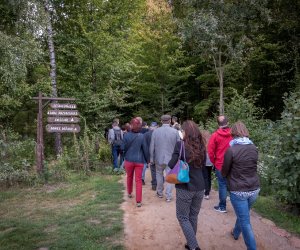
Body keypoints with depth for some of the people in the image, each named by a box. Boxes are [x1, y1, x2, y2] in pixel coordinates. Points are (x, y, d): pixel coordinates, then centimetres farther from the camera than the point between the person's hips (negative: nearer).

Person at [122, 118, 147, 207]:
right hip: (139, 160, -1)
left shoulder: (127, 135, -10)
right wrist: (147, 159, 8)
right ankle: (138, 201, 0)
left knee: (129, 177, 23)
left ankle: (129, 193, 43)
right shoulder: (141, 136, -10)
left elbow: (123, 148, -4)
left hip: (129, 160, 1)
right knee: (138, 180, 3)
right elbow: (145, 149, -5)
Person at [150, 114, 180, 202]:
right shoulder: (175, 132, -9)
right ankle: (168, 196, 11)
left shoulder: (155, 131, -7)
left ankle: (160, 193, 33)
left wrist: (151, 158, 7)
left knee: (159, 174, 20)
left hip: (159, 158, 2)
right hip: (171, 158, -1)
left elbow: (152, 146, -3)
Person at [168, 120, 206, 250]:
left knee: (183, 217, 11)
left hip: (185, 187, -5)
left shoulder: (180, 145, -14)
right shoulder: (201, 147, 4)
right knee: (193, 217, 19)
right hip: (200, 187, 6)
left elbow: (171, 165, -11)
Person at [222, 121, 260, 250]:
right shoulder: (254, 148, 0)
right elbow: (252, 167, 12)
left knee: (245, 222, 5)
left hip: (238, 191, -6)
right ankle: (236, 233, 50)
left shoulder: (231, 150, -17)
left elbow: (224, 172, -6)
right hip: (254, 189, 6)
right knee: (243, 214, 27)